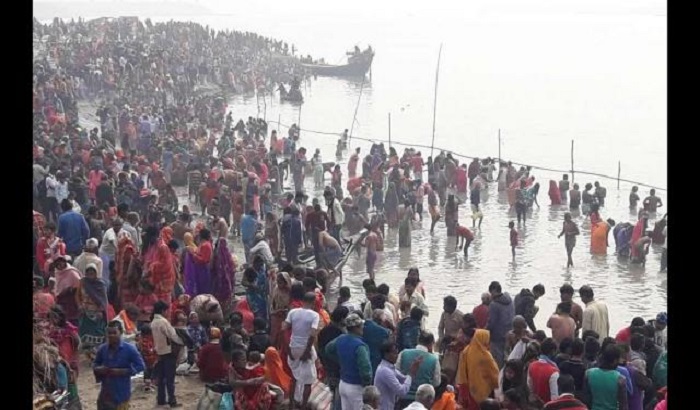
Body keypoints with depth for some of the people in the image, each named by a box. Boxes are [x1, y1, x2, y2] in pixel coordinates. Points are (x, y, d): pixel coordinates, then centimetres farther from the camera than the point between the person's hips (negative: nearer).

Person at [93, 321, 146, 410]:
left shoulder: (129, 349, -12)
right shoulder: (102, 349, 0)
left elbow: (141, 366, -12)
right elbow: (95, 364, 16)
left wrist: (122, 371, -20)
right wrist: (99, 369, -9)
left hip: (121, 393, -4)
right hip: (105, 392, 4)